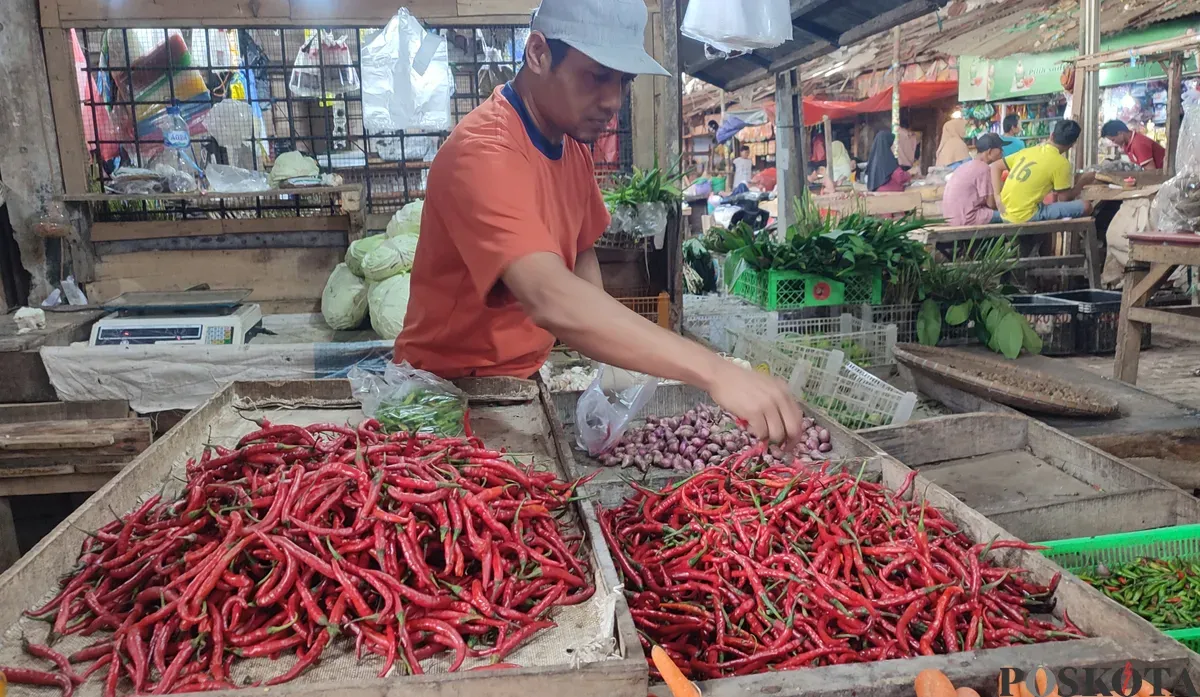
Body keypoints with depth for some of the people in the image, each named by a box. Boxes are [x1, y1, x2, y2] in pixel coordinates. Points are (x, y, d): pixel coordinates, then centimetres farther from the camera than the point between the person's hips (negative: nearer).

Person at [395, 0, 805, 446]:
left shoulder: (573, 145, 2)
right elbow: (551, 300, -38)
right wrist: (714, 372, -44)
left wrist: (610, 365, -5)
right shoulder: (483, 153, -25)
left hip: (529, 375, 7)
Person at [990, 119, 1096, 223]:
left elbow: (995, 166, 14)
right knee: (1085, 207, -2)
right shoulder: (1061, 163, -7)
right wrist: (1083, 181, 17)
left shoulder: (1029, 150, 11)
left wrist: (998, 200, 6)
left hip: (1006, 216, 8)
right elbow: (1065, 198, -1)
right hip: (1026, 217, -7)